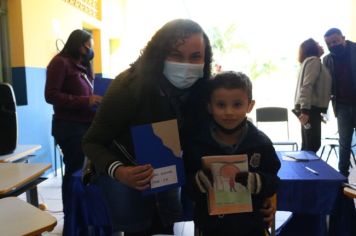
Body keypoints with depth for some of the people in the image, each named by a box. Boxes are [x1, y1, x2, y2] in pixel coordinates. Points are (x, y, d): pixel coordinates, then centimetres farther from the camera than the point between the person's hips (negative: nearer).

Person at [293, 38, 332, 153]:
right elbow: (306, 86, -19)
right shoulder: (314, 60, -7)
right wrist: (304, 110, -28)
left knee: (309, 145, 12)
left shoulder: (310, 61, 23)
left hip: (311, 107, 10)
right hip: (311, 108, -10)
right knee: (313, 144, -10)